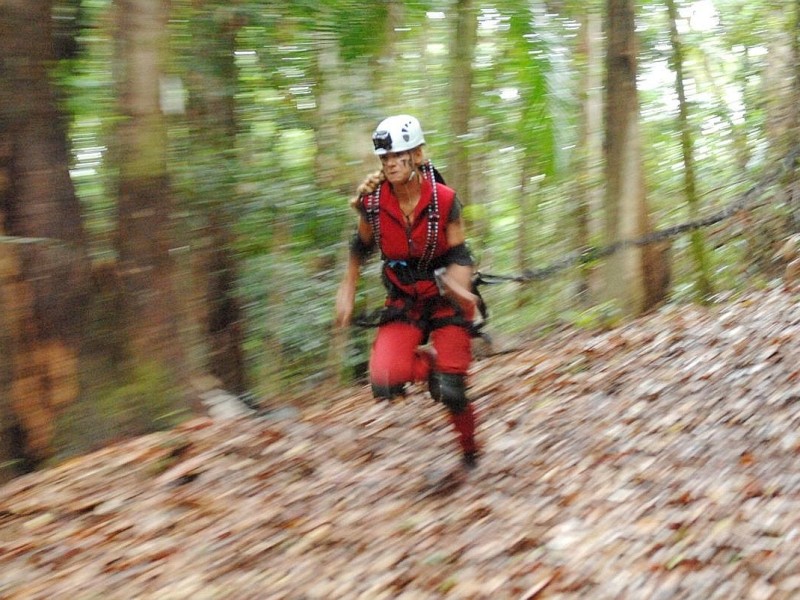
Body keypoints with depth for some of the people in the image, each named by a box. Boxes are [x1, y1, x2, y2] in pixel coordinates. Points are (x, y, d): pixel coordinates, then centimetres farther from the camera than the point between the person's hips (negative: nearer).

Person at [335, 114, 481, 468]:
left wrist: (459, 288, -27)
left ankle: (470, 451, 25)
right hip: (403, 303, 2)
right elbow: (361, 248, 9)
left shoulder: (443, 200, -15)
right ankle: (427, 363, 13)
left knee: (451, 392, -7)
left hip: (445, 300, -2)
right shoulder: (373, 203, -10)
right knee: (384, 384, -22)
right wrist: (347, 290, 10)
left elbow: (458, 255, -8)